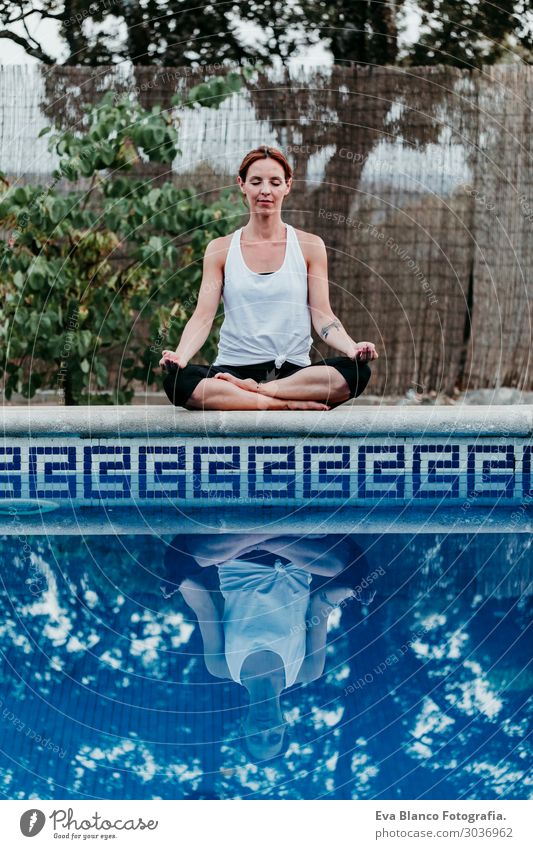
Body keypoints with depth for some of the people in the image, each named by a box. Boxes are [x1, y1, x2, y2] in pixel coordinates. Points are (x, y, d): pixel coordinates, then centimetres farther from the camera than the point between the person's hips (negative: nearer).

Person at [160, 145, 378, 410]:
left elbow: (323, 317, 5)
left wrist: (352, 348, -17)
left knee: (357, 371, -31)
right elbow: (202, 316, 2)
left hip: (293, 369, 1)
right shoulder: (220, 249, 10)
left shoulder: (309, 246, 10)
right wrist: (180, 356, -19)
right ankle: (289, 404, -31)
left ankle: (250, 390, -24)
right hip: (234, 367, -1)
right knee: (176, 380, -34)